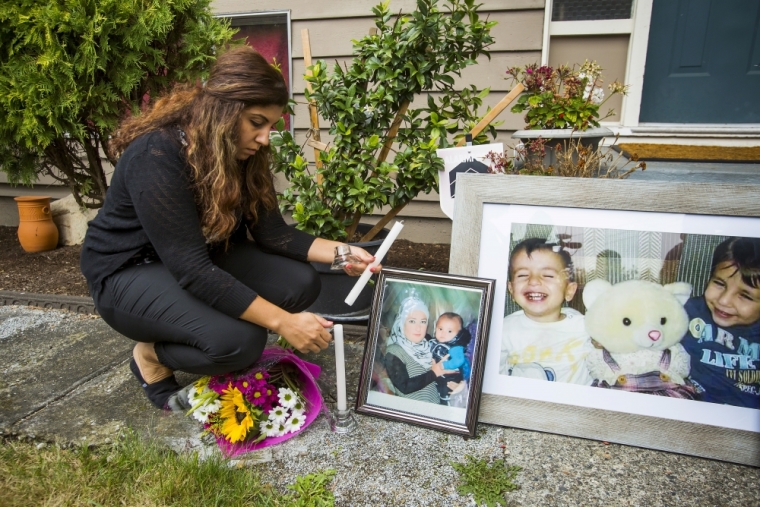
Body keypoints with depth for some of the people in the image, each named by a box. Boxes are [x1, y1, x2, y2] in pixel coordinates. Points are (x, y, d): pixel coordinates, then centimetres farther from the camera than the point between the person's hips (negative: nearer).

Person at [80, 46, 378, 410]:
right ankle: (153, 355, 2)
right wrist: (281, 322, -35)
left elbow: (271, 231, -6)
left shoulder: (241, 154, -8)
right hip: (131, 271, -7)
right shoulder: (157, 156, -30)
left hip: (204, 258, 8)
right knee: (238, 340, -31)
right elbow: (190, 270, -34)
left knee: (300, 284, -11)